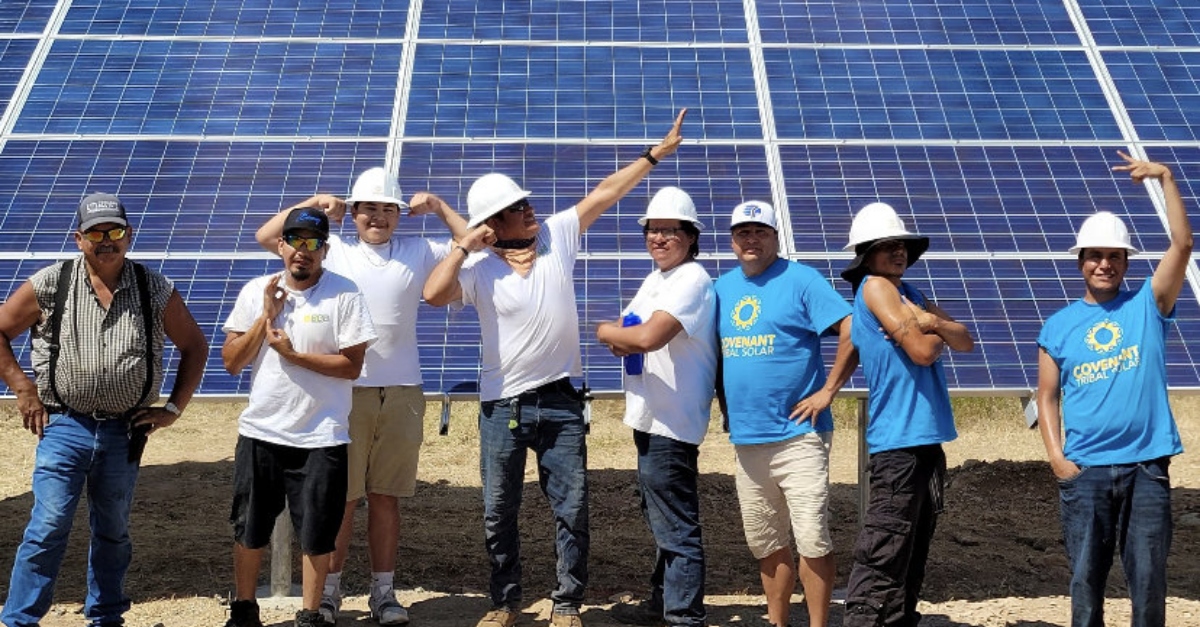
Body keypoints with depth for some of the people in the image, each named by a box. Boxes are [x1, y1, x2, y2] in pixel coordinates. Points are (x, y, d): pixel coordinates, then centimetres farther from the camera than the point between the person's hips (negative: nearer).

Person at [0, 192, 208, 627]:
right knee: (48, 528, -7)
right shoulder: (49, 285, -4)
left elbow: (194, 347, 9)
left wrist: (173, 409, 4)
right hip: (64, 427, -2)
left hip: (125, 432, 2)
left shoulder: (155, 290, 0)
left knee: (113, 533, 14)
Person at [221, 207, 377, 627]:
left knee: (317, 534, 6)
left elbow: (352, 367, -12)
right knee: (249, 530, 14)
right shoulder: (256, 291, 2)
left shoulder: (344, 294, -8)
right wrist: (266, 317, -9)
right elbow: (231, 363, 1)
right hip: (260, 433, 3)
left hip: (321, 438, -3)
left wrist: (293, 355, -17)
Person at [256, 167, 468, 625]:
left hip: (402, 392, 1)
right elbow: (266, 237, 4)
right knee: (341, 497, 3)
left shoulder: (419, 253, 8)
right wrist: (314, 204, 3)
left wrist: (438, 207, 4)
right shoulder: (332, 250, 5)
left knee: (386, 497, 9)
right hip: (346, 390, -1)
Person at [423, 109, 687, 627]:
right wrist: (464, 246, -18)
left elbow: (604, 193, 2)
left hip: (559, 400, 2)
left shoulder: (556, 236, -1)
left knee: (572, 509, 6)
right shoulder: (479, 269, -9)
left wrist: (656, 152, 3)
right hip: (503, 407, -1)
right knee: (499, 513, 10)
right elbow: (433, 294, -26)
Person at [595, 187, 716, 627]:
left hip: (672, 424, -11)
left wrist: (607, 332, -9)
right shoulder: (655, 279, 16)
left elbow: (649, 336, -28)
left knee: (677, 527, -5)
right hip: (652, 418, 11)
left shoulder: (691, 280, -15)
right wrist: (623, 340, -7)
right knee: (661, 519, 21)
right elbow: (623, 332, 17)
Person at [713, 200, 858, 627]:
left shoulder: (800, 280, -6)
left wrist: (827, 391, -14)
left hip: (797, 434, -6)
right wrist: (725, 405, 13)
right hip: (746, 438, 6)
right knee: (766, 544, 15)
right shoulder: (723, 287, 12)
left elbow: (851, 332, -13)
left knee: (811, 540, -7)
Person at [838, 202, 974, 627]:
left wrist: (933, 323, -9)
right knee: (882, 555, -10)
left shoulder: (909, 293, 17)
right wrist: (938, 331, 6)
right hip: (898, 439, -9)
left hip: (927, 437, 9)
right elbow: (922, 351, -14)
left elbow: (965, 342, 9)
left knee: (913, 550, 13)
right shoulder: (875, 286, -7)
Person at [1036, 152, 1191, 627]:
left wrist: (1165, 178, -13)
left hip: (1146, 466, 0)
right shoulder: (1058, 326, 6)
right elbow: (1047, 397, 8)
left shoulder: (1147, 304, 5)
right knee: (1086, 577, 6)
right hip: (1084, 470, 1)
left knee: (1149, 578, 4)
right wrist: (1057, 458, -4)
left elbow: (1182, 244, -7)